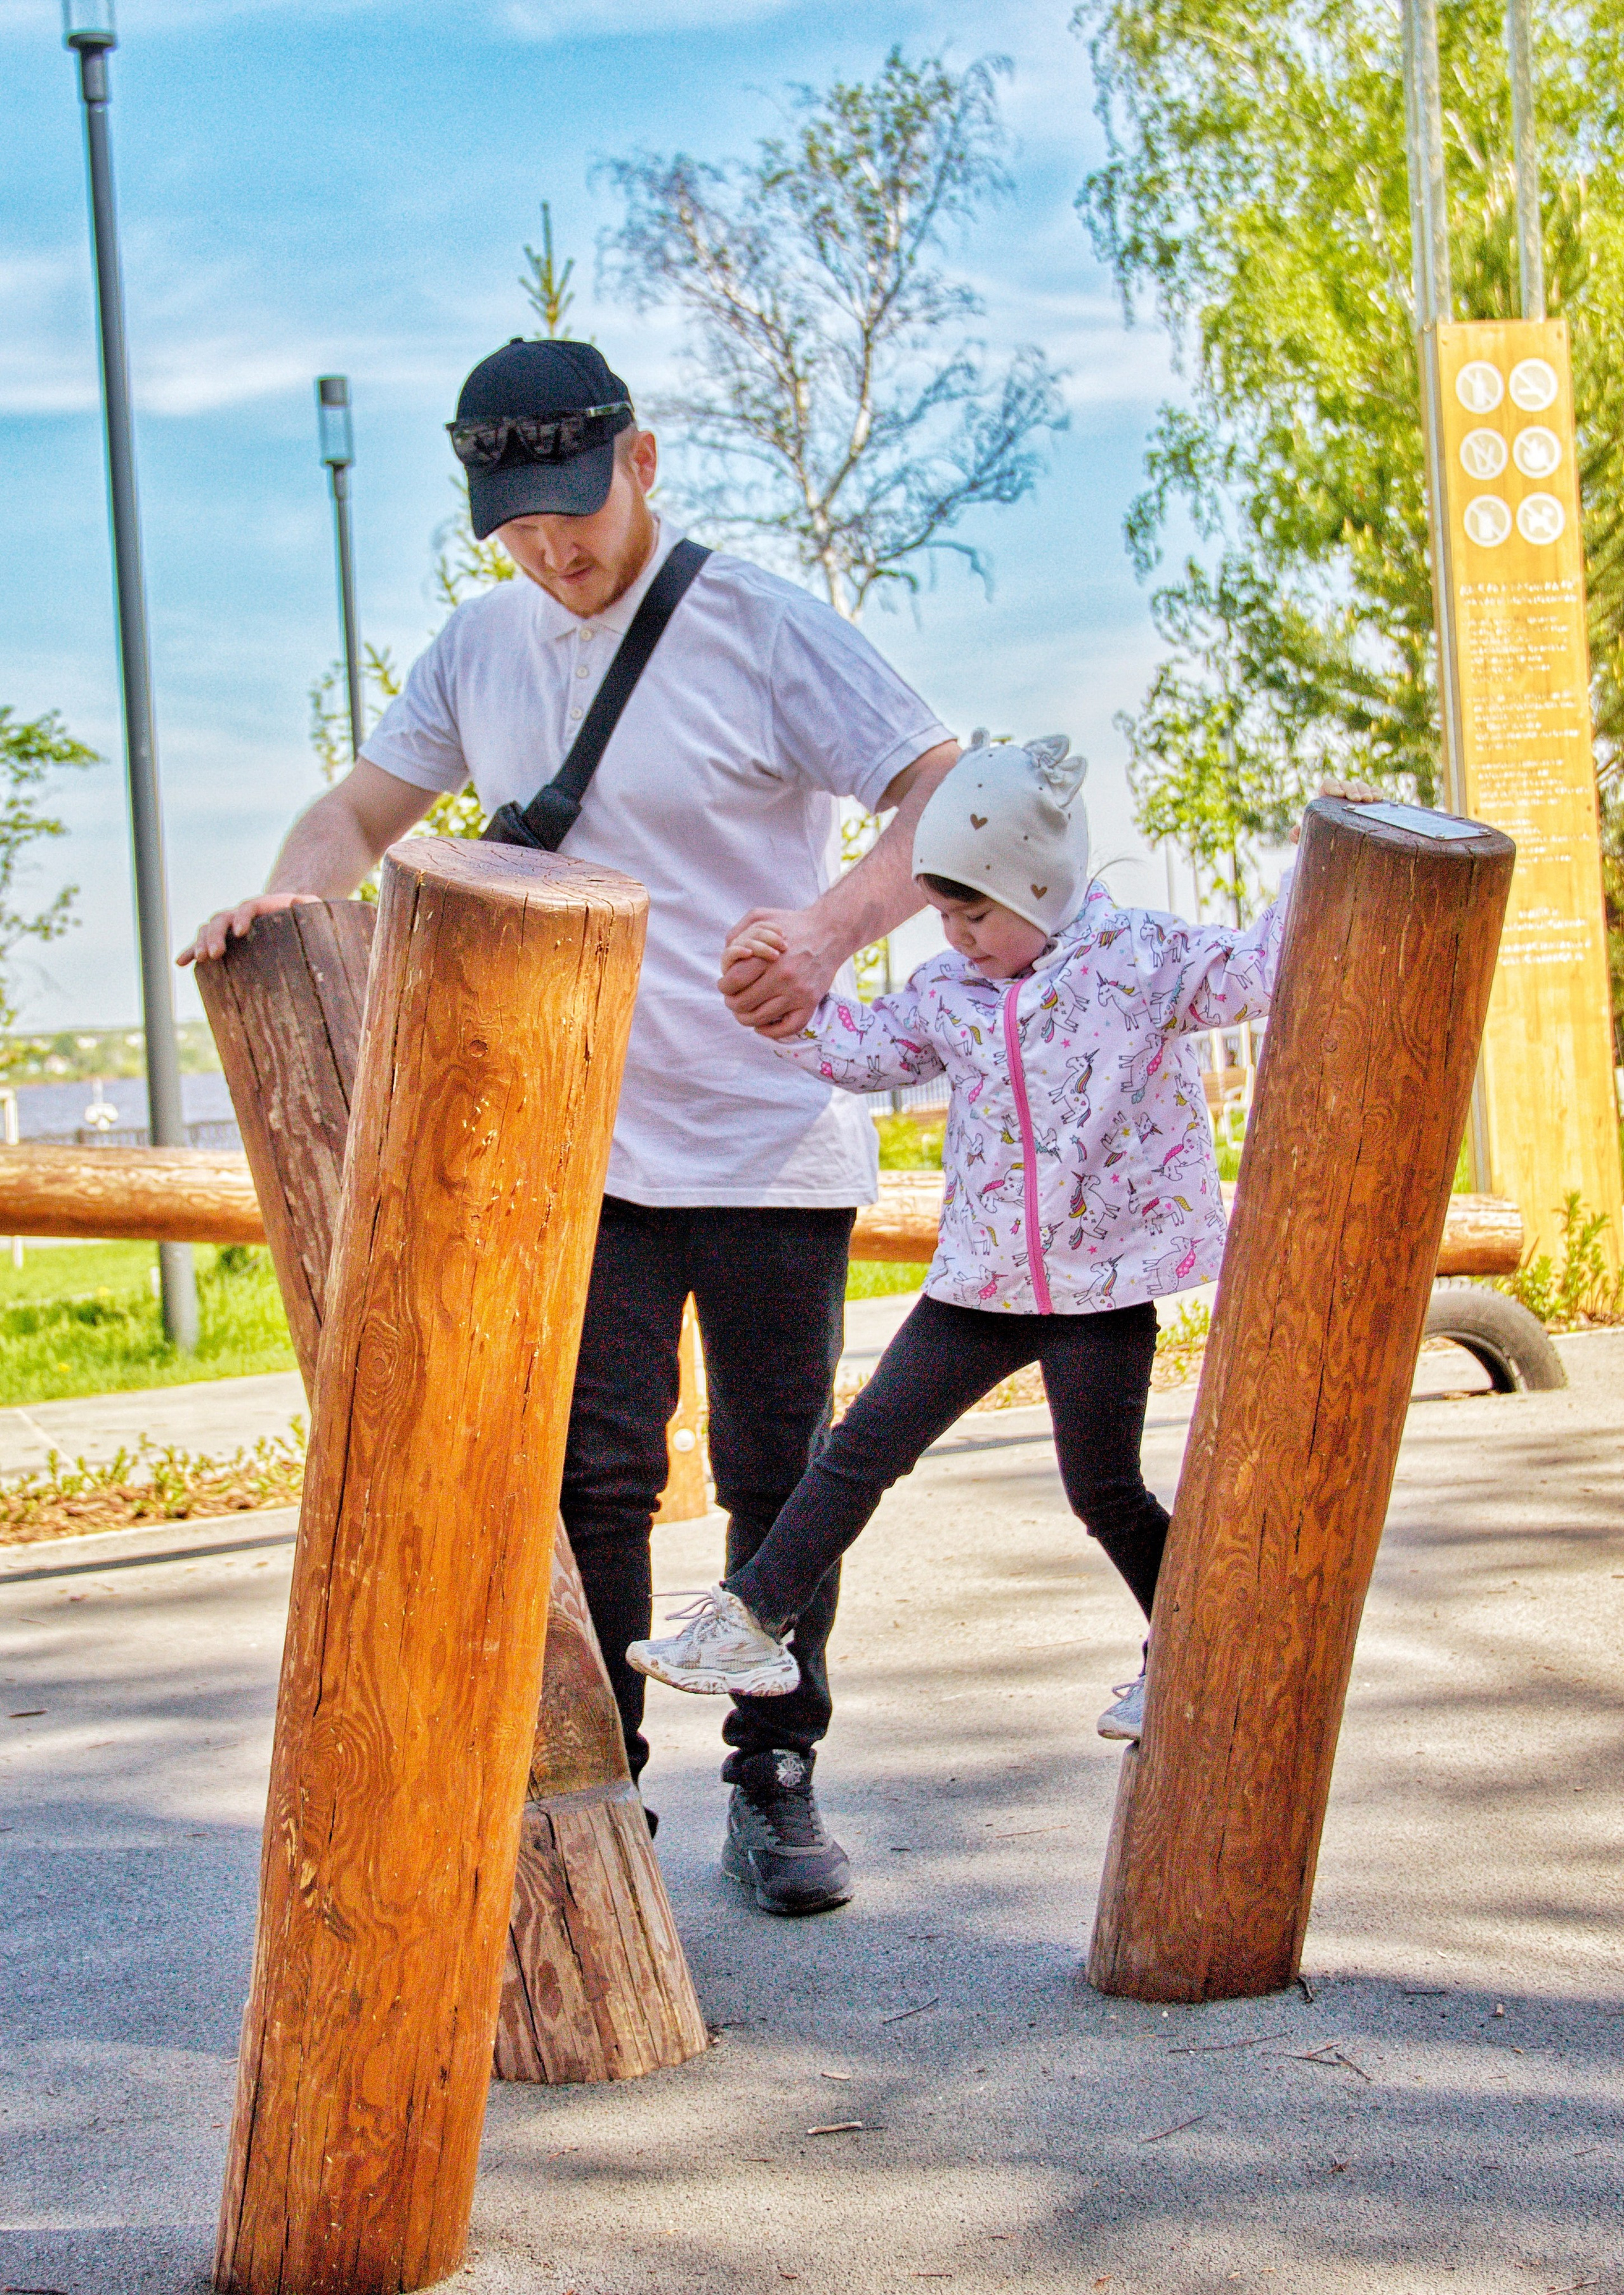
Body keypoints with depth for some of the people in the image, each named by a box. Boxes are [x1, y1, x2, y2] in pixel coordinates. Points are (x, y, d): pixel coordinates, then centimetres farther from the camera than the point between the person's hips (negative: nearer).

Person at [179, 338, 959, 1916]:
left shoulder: (762, 631, -7)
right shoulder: (483, 647, 8)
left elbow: (953, 801, -12)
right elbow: (363, 808, 16)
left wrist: (834, 924, -31)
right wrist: (288, 897, -8)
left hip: (773, 1144, -3)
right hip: (577, 1145, 3)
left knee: (780, 1477, 4)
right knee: (590, 1474, -3)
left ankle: (775, 1784, 17)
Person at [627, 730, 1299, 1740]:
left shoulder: (1139, 957, -8)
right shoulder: (951, 989, 7)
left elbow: (1260, 969, -13)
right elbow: (866, 1049, 14)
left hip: (1104, 1285, -5)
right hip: (983, 1281, 5)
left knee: (1105, 1490, 3)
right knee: (864, 1447, 2)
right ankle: (752, 1625, 7)